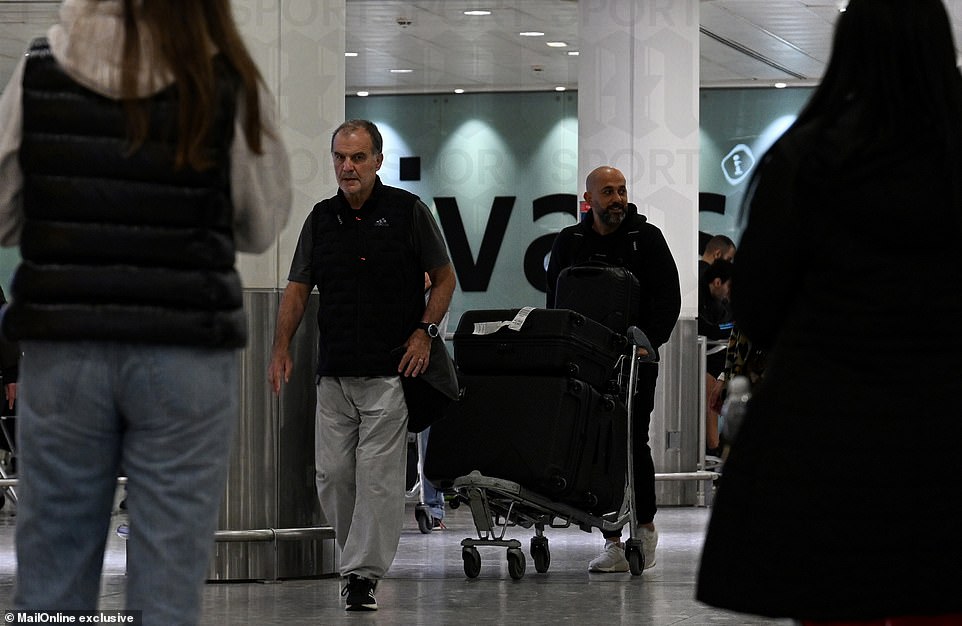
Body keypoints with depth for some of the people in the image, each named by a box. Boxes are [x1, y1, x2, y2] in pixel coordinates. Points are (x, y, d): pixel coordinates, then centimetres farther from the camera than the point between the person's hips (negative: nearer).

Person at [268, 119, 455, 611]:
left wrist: (424, 332, -8)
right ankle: (359, 555, 22)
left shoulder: (407, 211, 0)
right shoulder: (321, 219, 10)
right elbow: (298, 289, 12)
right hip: (334, 374, 4)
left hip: (391, 370, -4)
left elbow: (444, 278, 5)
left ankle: (363, 573, -4)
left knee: (378, 474, -7)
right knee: (332, 474, 4)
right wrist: (281, 348, -1)